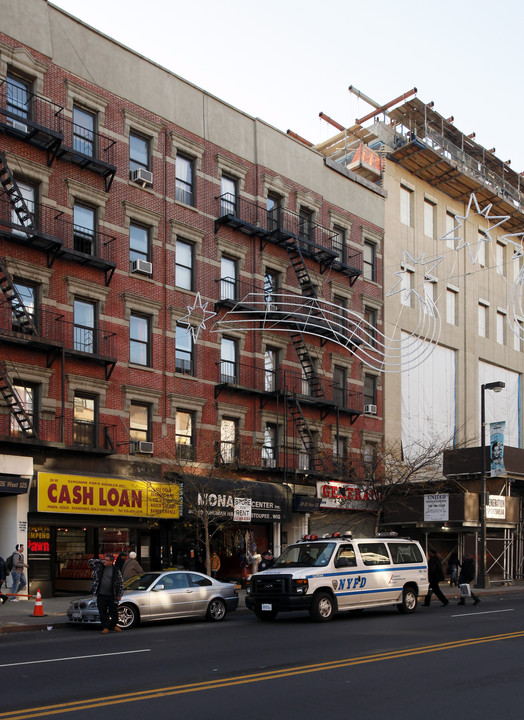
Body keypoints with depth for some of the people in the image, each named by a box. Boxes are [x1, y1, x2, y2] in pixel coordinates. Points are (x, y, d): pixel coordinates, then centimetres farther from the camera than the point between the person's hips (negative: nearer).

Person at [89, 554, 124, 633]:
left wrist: (119, 595, -2)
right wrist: (100, 561, -1)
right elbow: (91, 561, 7)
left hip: (112, 595, -1)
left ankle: (114, 625, 26)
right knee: (102, 612, 2)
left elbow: (121, 583, 2)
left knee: (114, 612, 6)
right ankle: (105, 627, 12)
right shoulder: (99, 567, 4)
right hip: (101, 595, 2)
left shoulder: (116, 571, -2)